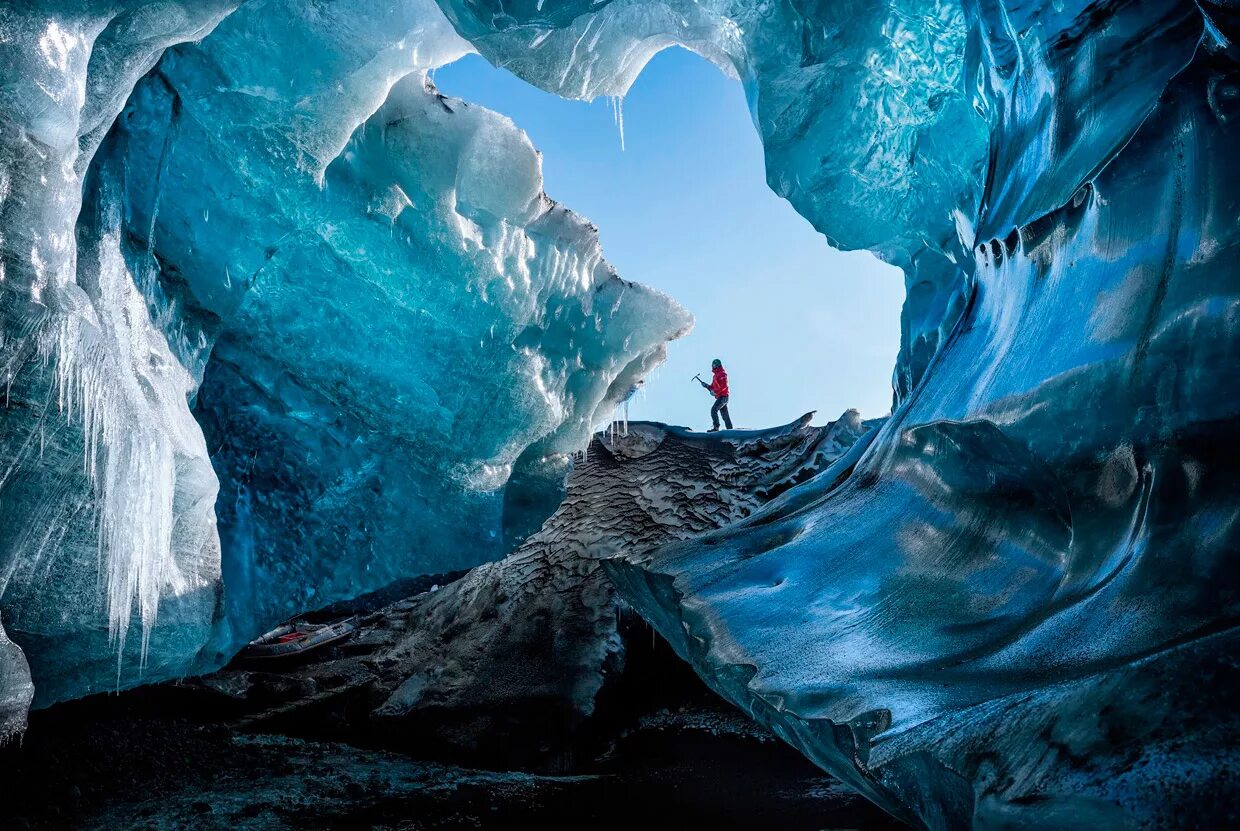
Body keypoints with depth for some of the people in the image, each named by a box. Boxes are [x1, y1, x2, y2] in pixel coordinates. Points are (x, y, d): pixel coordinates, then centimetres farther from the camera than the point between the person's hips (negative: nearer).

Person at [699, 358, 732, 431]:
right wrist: (706, 385, 3)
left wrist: (715, 392, -24)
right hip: (720, 397, 10)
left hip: (723, 397, -10)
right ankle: (730, 429, 16)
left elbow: (724, 386, -21)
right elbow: (713, 387, 20)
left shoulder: (722, 374, -11)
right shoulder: (715, 375, 18)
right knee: (725, 415, 12)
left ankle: (716, 427, -24)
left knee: (714, 410, -20)